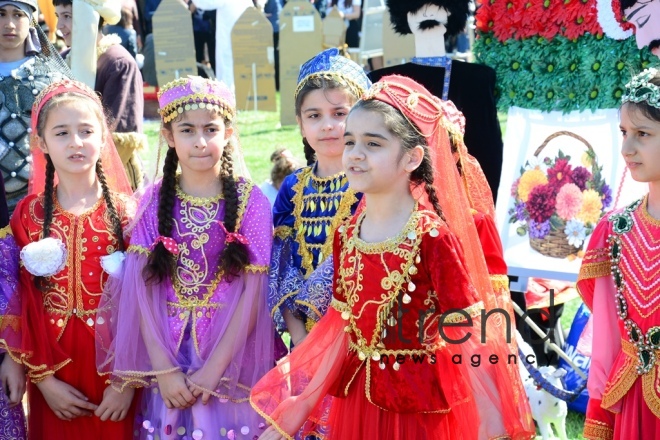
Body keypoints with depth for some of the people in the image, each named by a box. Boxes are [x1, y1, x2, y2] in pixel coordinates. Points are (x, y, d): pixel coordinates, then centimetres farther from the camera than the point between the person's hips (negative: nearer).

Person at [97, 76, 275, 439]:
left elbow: (253, 290, -9)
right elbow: (142, 288, -4)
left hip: (233, 354, -2)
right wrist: (164, 368, -12)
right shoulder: (153, 202, 0)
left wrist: (214, 367, -14)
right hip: (166, 352, 2)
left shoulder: (251, 201, -6)